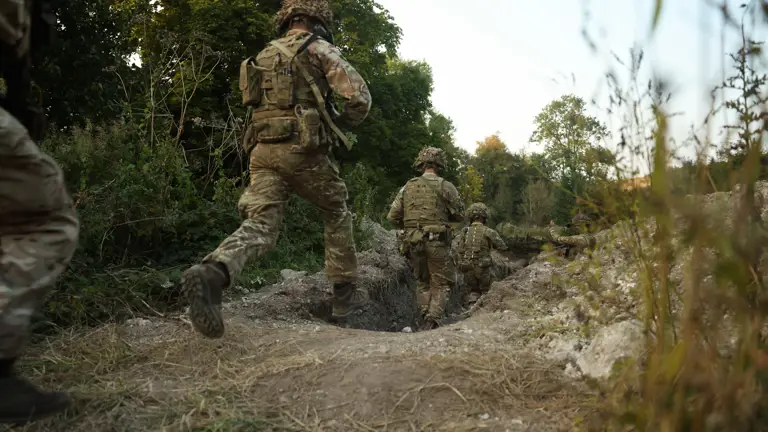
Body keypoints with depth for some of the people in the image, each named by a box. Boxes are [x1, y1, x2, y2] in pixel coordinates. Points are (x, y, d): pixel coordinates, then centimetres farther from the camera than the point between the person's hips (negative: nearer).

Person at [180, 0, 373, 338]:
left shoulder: (264, 56, 25)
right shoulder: (319, 49, 4)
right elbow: (359, 95, -7)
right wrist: (346, 122, 15)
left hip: (263, 151, 5)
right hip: (303, 151, -5)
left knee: (259, 227, -6)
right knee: (337, 215, 16)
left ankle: (211, 273, -36)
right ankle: (345, 294, 21)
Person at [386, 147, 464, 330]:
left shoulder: (407, 187, 7)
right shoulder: (446, 186, -3)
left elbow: (392, 216, 5)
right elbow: (458, 215, 2)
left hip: (413, 242, 3)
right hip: (437, 242, -3)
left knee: (422, 281, 18)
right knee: (441, 284, 6)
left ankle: (427, 318, 7)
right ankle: (432, 321, -8)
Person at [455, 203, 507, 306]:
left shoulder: (464, 232, 1)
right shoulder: (488, 232, -9)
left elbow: (458, 251, 1)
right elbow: (502, 247, 0)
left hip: (467, 268, 3)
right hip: (483, 268, -3)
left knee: (473, 291, 19)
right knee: (485, 292, 16)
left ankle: (472, 304, -5)